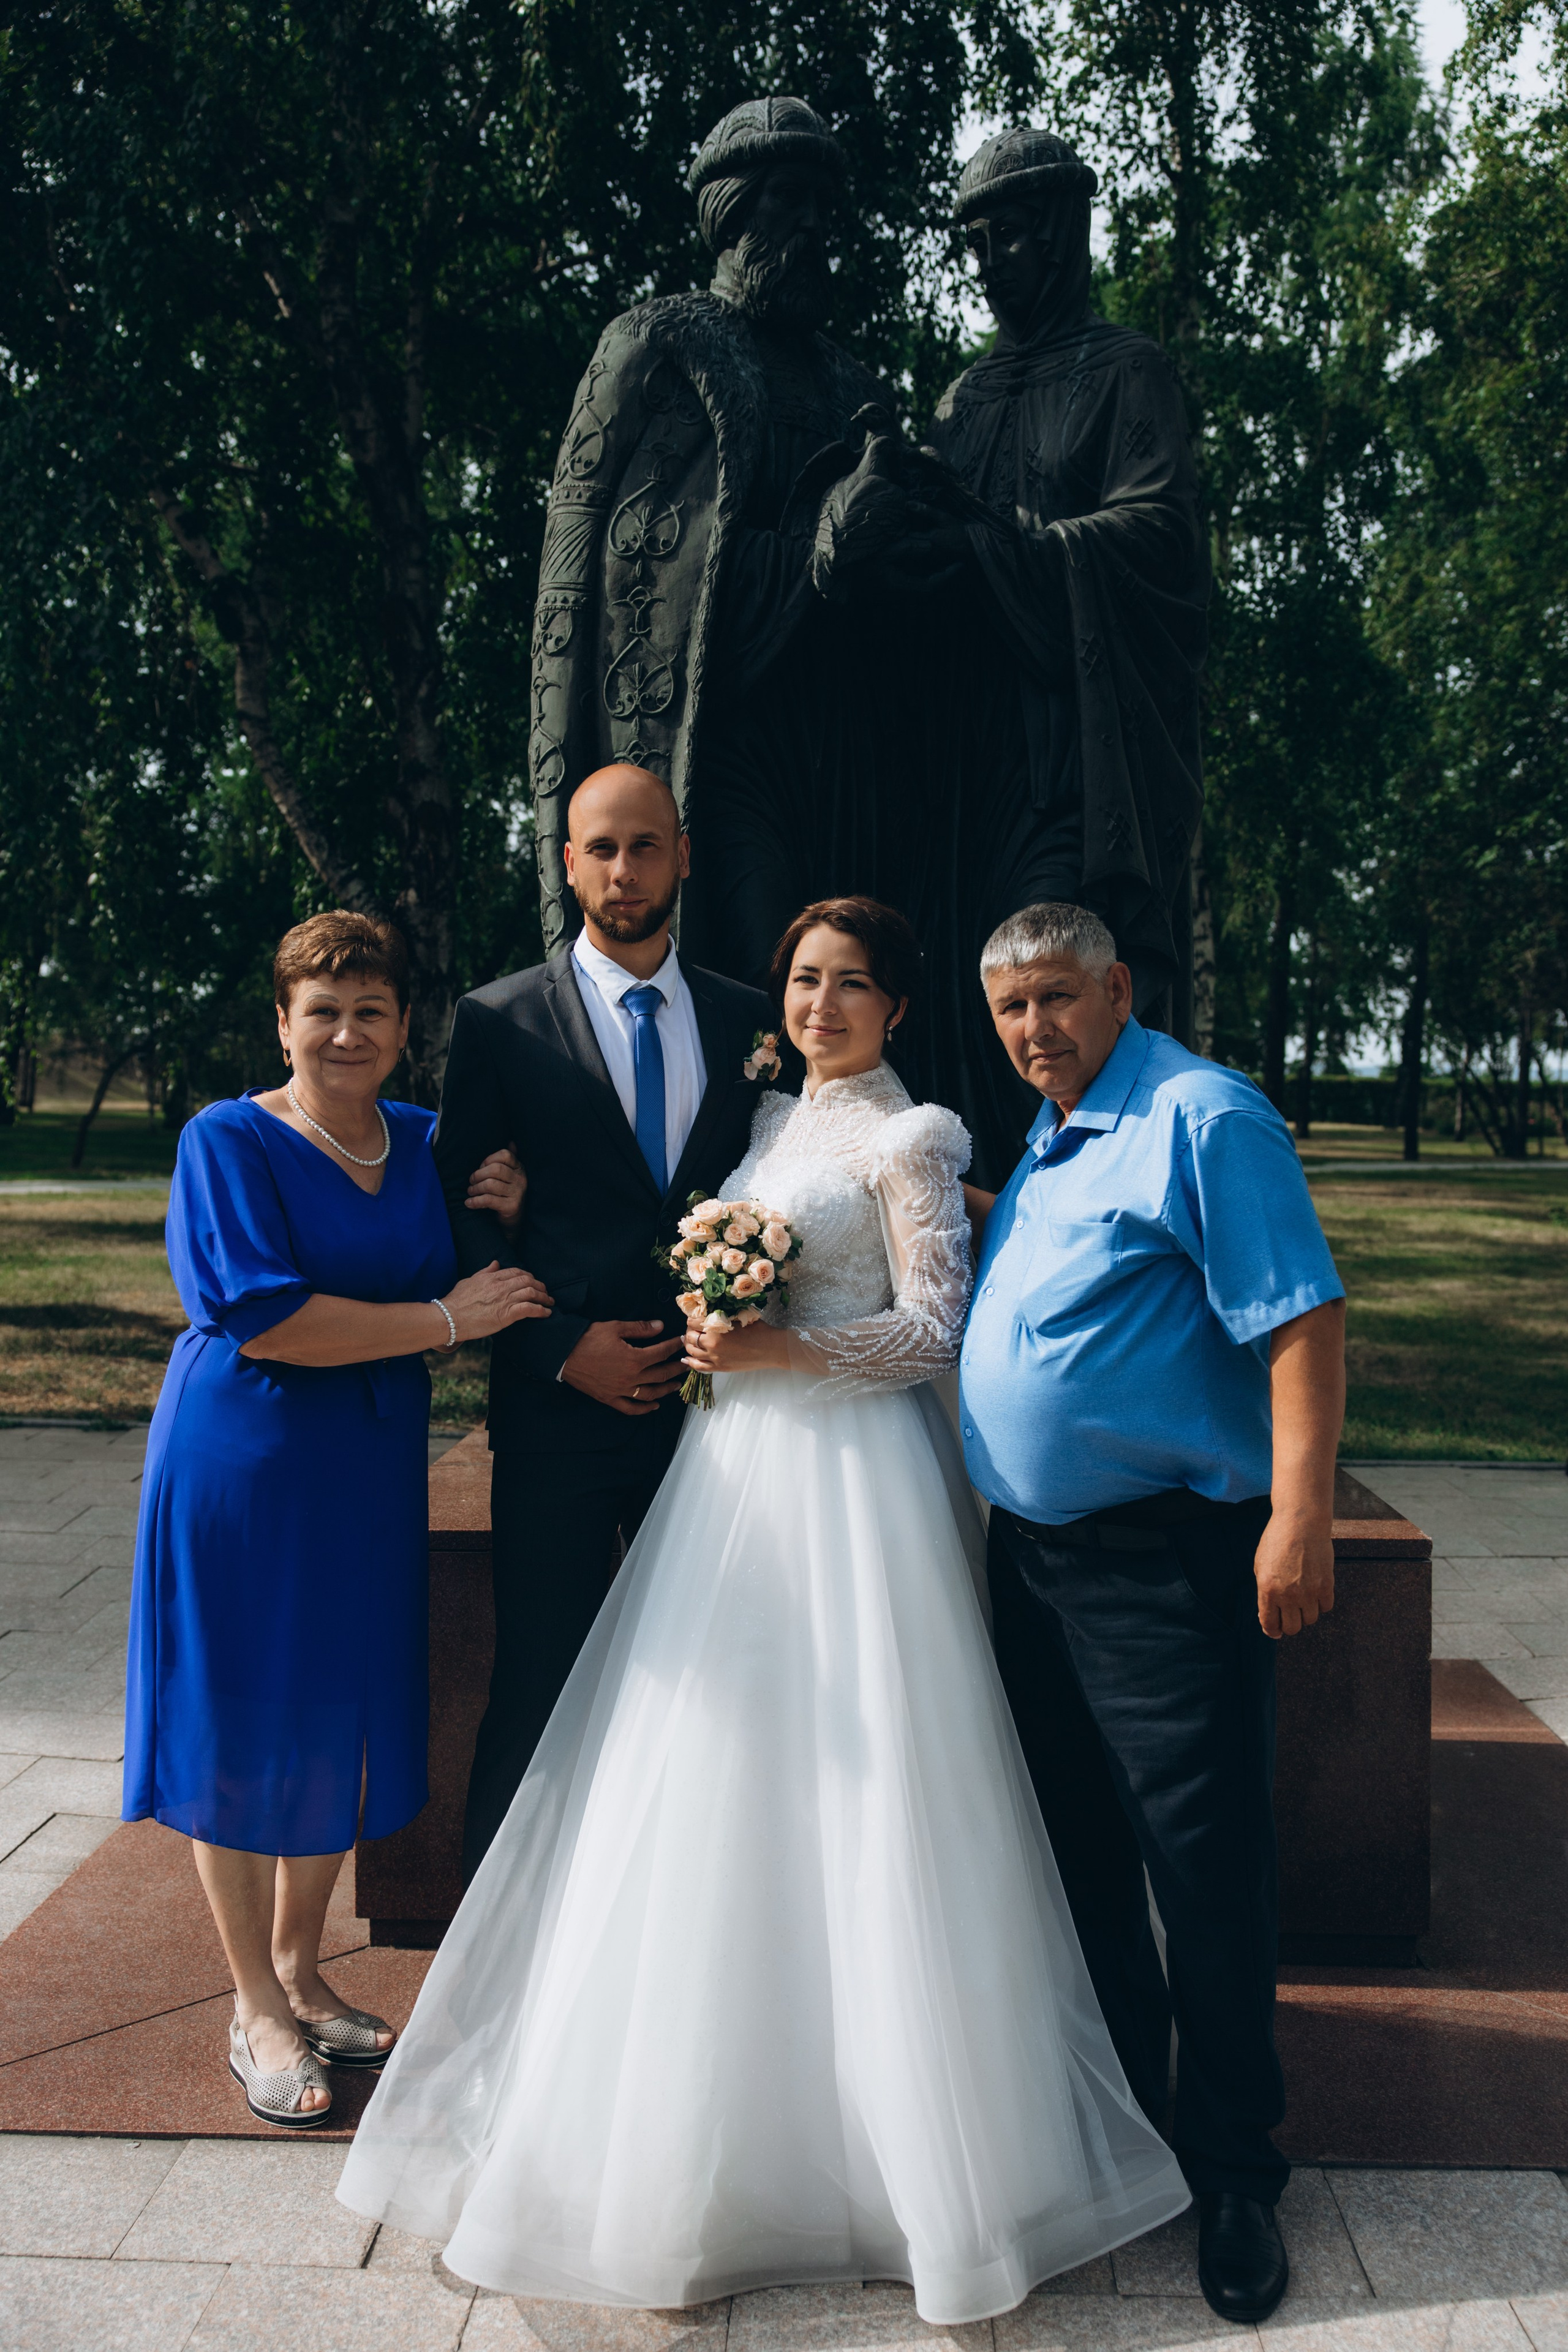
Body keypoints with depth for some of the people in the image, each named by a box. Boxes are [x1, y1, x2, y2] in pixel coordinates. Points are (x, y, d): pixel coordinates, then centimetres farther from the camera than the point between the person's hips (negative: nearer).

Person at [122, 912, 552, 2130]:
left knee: (342, 1717, 14)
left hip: (374, 1471, 5)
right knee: (246, 1724, 6)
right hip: (242, 1466, -5)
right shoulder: (228, 1141, -10)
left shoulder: (424, 1143, 6)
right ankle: (258, 2009, 23)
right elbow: (257, 1313, -22)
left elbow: (463, 1287, 13)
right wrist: (447, 1319, -20)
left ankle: (301, 1971, 34)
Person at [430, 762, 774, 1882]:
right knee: (540, 1687, 5)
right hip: (561, 1404, -2)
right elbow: (463, 1222, -1)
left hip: (712, 1400, 3)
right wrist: (563, 1351, -10)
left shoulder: (750, 1021, 8)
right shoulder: (500, 1021, 0)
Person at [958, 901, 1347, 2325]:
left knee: (1207, 1873, 1)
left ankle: (1233, 2180, 17)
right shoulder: (1053, 1136, 15)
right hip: (1035, 1553, 9)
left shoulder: (1203, 1117, -13)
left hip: (1166, 1563, -9)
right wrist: (970, 1209, 15)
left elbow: (1303, 1321, -19)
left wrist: (1302, 1517, -24)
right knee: (1079, 1852, 18)